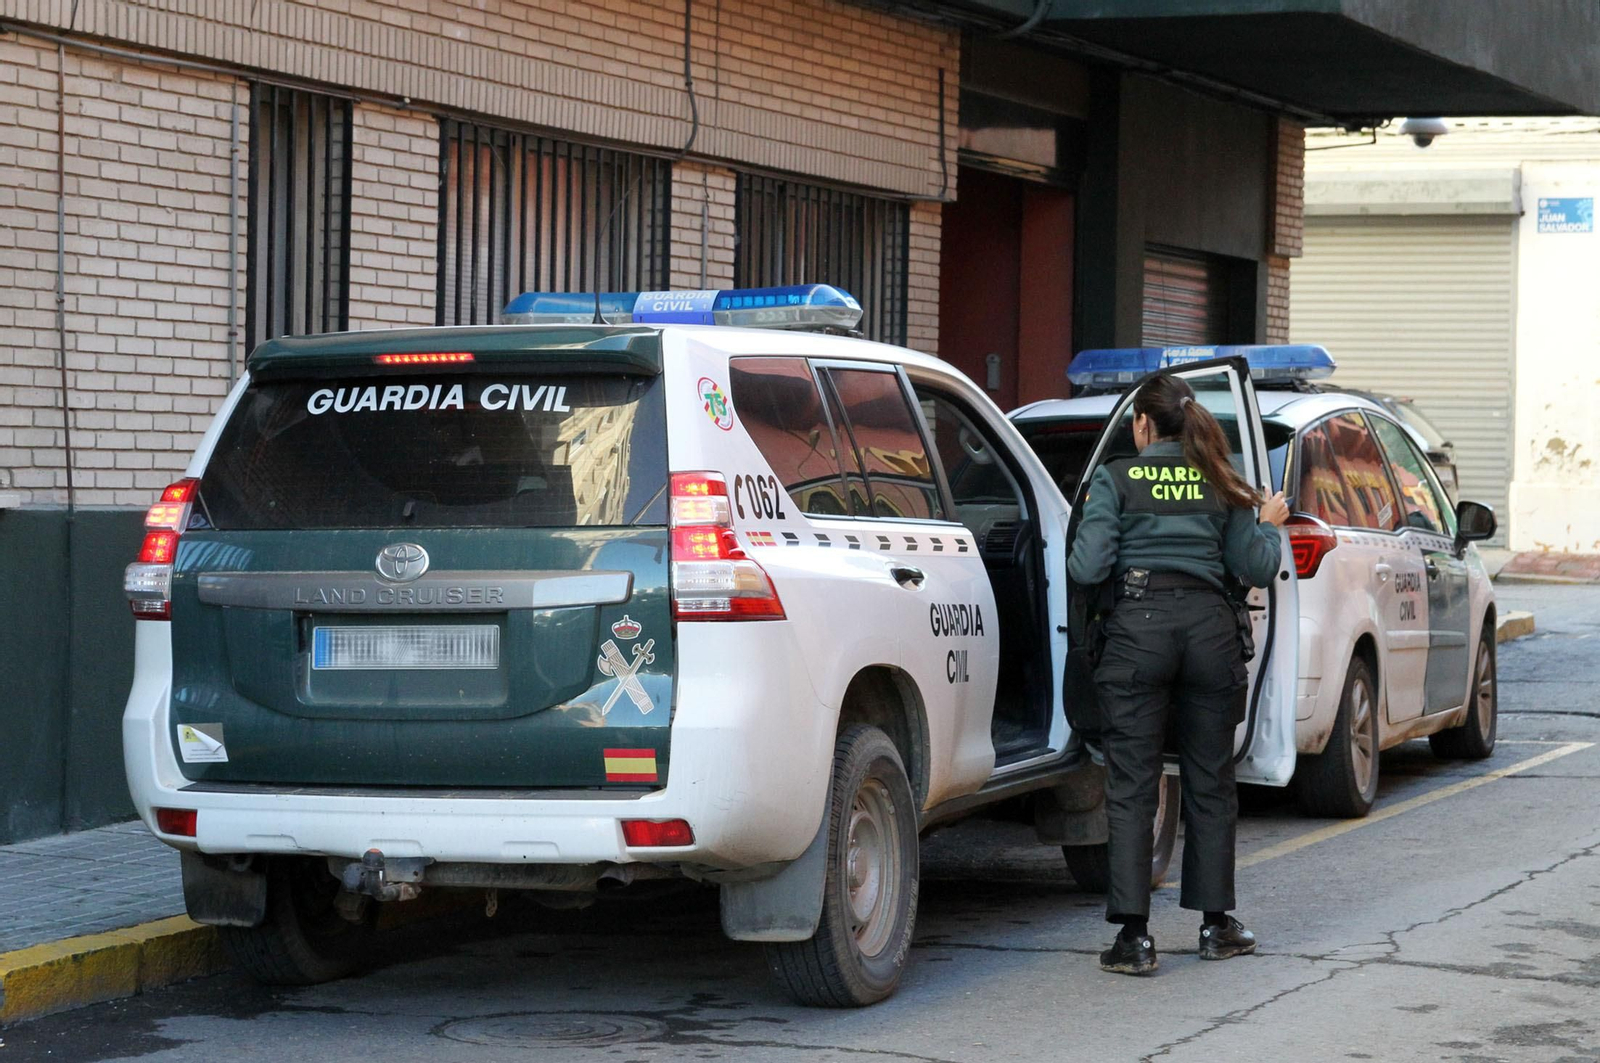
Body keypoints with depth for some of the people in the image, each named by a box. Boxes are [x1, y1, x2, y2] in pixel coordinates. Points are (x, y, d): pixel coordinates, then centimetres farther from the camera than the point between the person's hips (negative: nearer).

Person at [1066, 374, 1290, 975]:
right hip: (1209, 626, 3)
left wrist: (1079, 546, 16)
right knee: (1210, 782, 13)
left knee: (1131, 788, -1)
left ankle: (1135, 937, -6)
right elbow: (1257, 570, 9)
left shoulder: (1115, 480, 0)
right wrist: (1270, 526, 28)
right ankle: (1216, 925, 20)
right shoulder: (1221, 483, 9)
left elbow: (1088, 569, -7)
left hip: (1138, 630, -3)